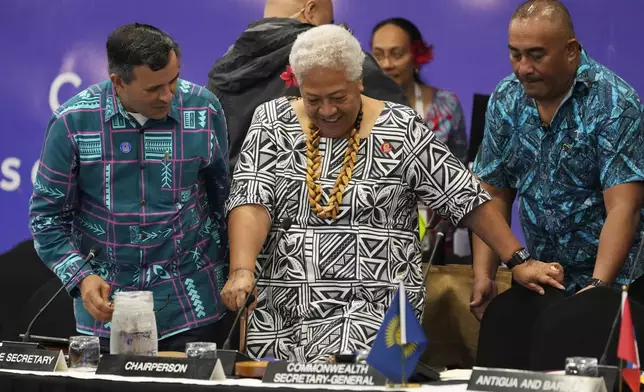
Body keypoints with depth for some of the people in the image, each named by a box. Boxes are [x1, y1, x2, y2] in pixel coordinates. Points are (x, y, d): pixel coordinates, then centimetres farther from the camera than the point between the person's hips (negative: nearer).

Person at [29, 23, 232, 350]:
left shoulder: (203, 110, -6)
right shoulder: (72, 123, -10)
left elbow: (223, 197, 6)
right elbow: (47, 216, -2)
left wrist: (225, 280, 7)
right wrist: (81, 278, -16)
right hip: (106, 307, 0)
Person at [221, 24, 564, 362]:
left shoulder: (400, 129, 0)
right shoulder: (273, 122, 3)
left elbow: (465, 198, 1)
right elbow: (251, 202, -8)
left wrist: (517, 261, -4)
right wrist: (241, 271, -24)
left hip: (375, 311, -2)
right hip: (280, 313, 2)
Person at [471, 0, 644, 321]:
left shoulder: (615, 105, -16)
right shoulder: (505, 100, 0)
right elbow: (494, 195, 2)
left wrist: (597, 287, -34)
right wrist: (483, 277, -10)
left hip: (609, 283, -5)